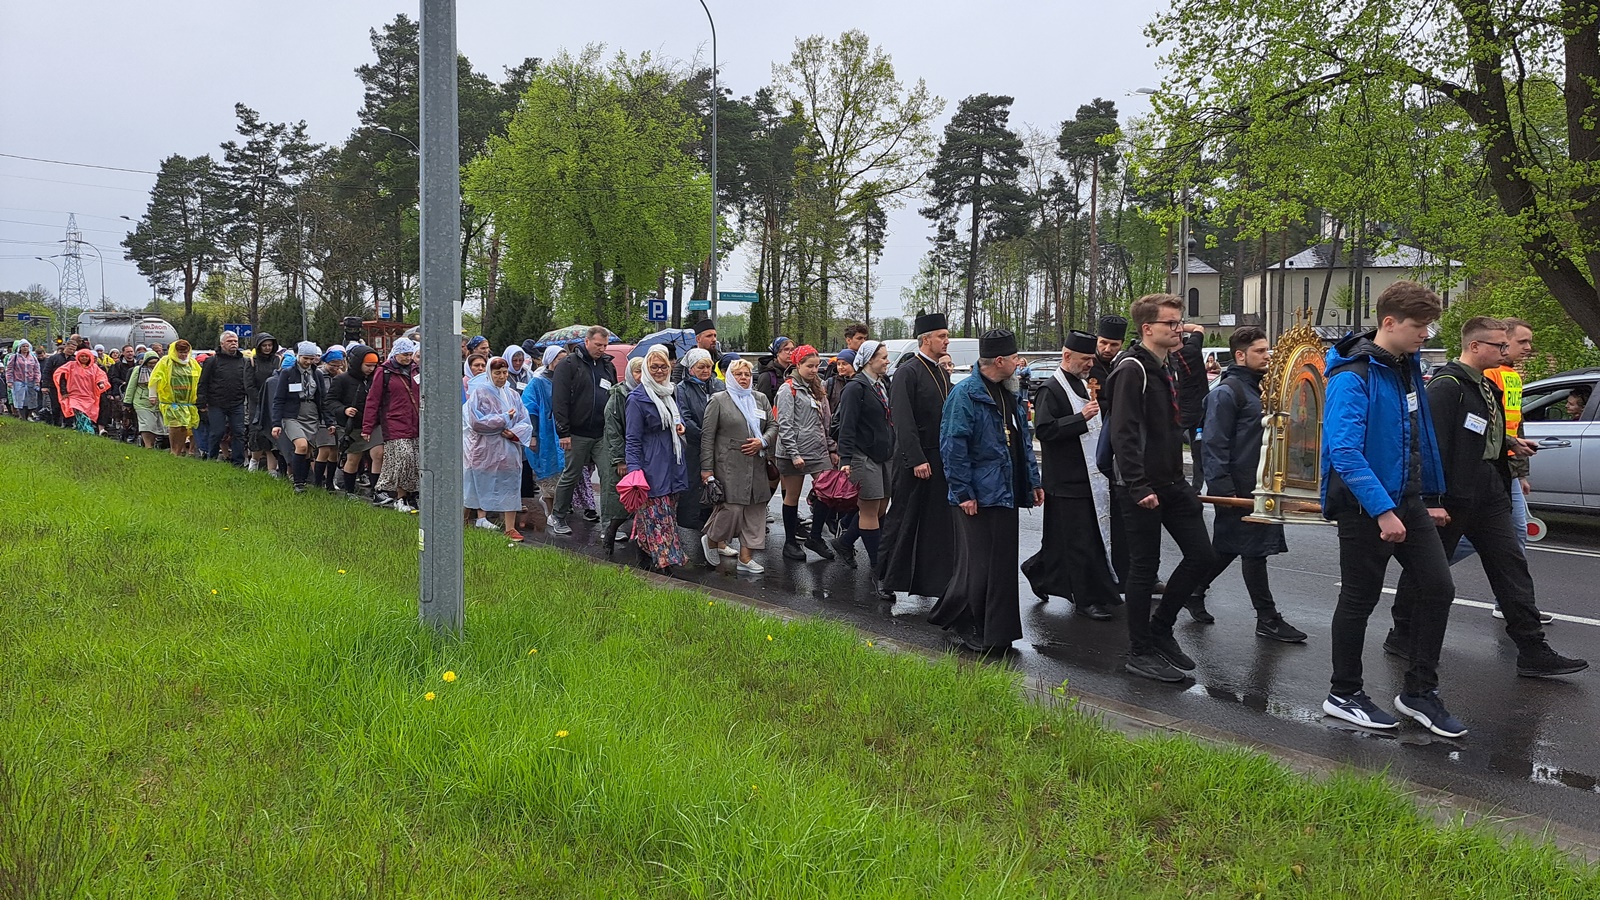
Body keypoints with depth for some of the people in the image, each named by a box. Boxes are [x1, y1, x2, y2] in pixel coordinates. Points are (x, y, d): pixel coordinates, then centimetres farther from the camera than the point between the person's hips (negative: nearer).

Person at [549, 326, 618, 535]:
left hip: (603, 434, 4)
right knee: (571, 476, 6)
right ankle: (558, 517, 22)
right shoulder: (569, 364, -5)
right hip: (577, 433, -4)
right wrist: (563, 432, -14)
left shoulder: (608, 366, 13)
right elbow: (560, 400, -9)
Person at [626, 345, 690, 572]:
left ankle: (645, 558, 19)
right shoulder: (637, 399, -9)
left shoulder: (670, 394, 13)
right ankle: (665, 564, -6)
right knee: (659, 518, -9)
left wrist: (680, 426, 7)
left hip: (672, 467, 8)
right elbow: (633, 439, -10)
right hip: (652, 468, -8)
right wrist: (634, 470, -19)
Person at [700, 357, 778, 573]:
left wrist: (763, 442, -5)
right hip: (729, 464, -5)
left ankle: (746, 557, 10)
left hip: (756, 464, 6)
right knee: (732, 507, -12)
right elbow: (707, 435, -3)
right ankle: (711, 540, 15)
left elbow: (773, 425, 17)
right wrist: (707, 468, -8)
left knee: (755, 509, 3)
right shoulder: (719, 400, 0)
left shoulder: (760, 399, 14)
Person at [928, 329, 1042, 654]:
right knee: (978, 564, -4)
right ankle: (956, 623, 14)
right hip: (978, 496, -8)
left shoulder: (1012, 393, 13)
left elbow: (1024, 440, 20)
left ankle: (996, 633, 21)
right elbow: (953, 446, -16)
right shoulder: (966, 394, -14)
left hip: (1006, 493, 8)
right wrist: (963, 492, -17)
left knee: (1002, 564, 11)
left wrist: (1033, 481, 15)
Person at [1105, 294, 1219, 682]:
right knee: (1144, 567, 0)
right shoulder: (1132, 368, -15)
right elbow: (1123, 433, -23)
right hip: (1142, 488, -9)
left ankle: (1160, 626, 24)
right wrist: (1138, 487, -26)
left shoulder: (1168, 367, 15)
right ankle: (1140, 652, 13)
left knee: (1201, 556, 7)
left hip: (1173, 482, 9)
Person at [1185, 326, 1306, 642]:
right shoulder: (1227, 392, -13)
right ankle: (1267, 618, 6)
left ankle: (1193, 592, 27)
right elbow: (1214, 445, -18)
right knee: (1254, 549, -2)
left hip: (1259, 485, 9)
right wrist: (1223, 490, -23)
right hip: (1239, 488, -9)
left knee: (1228, 547, 14)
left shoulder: (1260, 388, 16)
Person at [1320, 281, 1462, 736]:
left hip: (1408, 502, 8)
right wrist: (1382, 510, -30)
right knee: (1359, 600, 3)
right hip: (1365, 507, -8)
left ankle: (1419, 690, 18)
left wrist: (1430, 498, 19)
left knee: (1438, 587, 5)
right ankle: (1343, 695, 19)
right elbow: (1344, 450, -27)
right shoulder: (1352, 376, -19)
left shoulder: (1409, 367, 10)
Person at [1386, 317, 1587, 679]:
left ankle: (1534, 652, 6)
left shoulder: (1487, 387, 16)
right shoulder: (1446, 385, -15)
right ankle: (1402, 635, 20)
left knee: (1511, 565, 4)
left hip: (1489, 494, 9)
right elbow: (1433, 445, -21)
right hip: (1454, 495, -9)